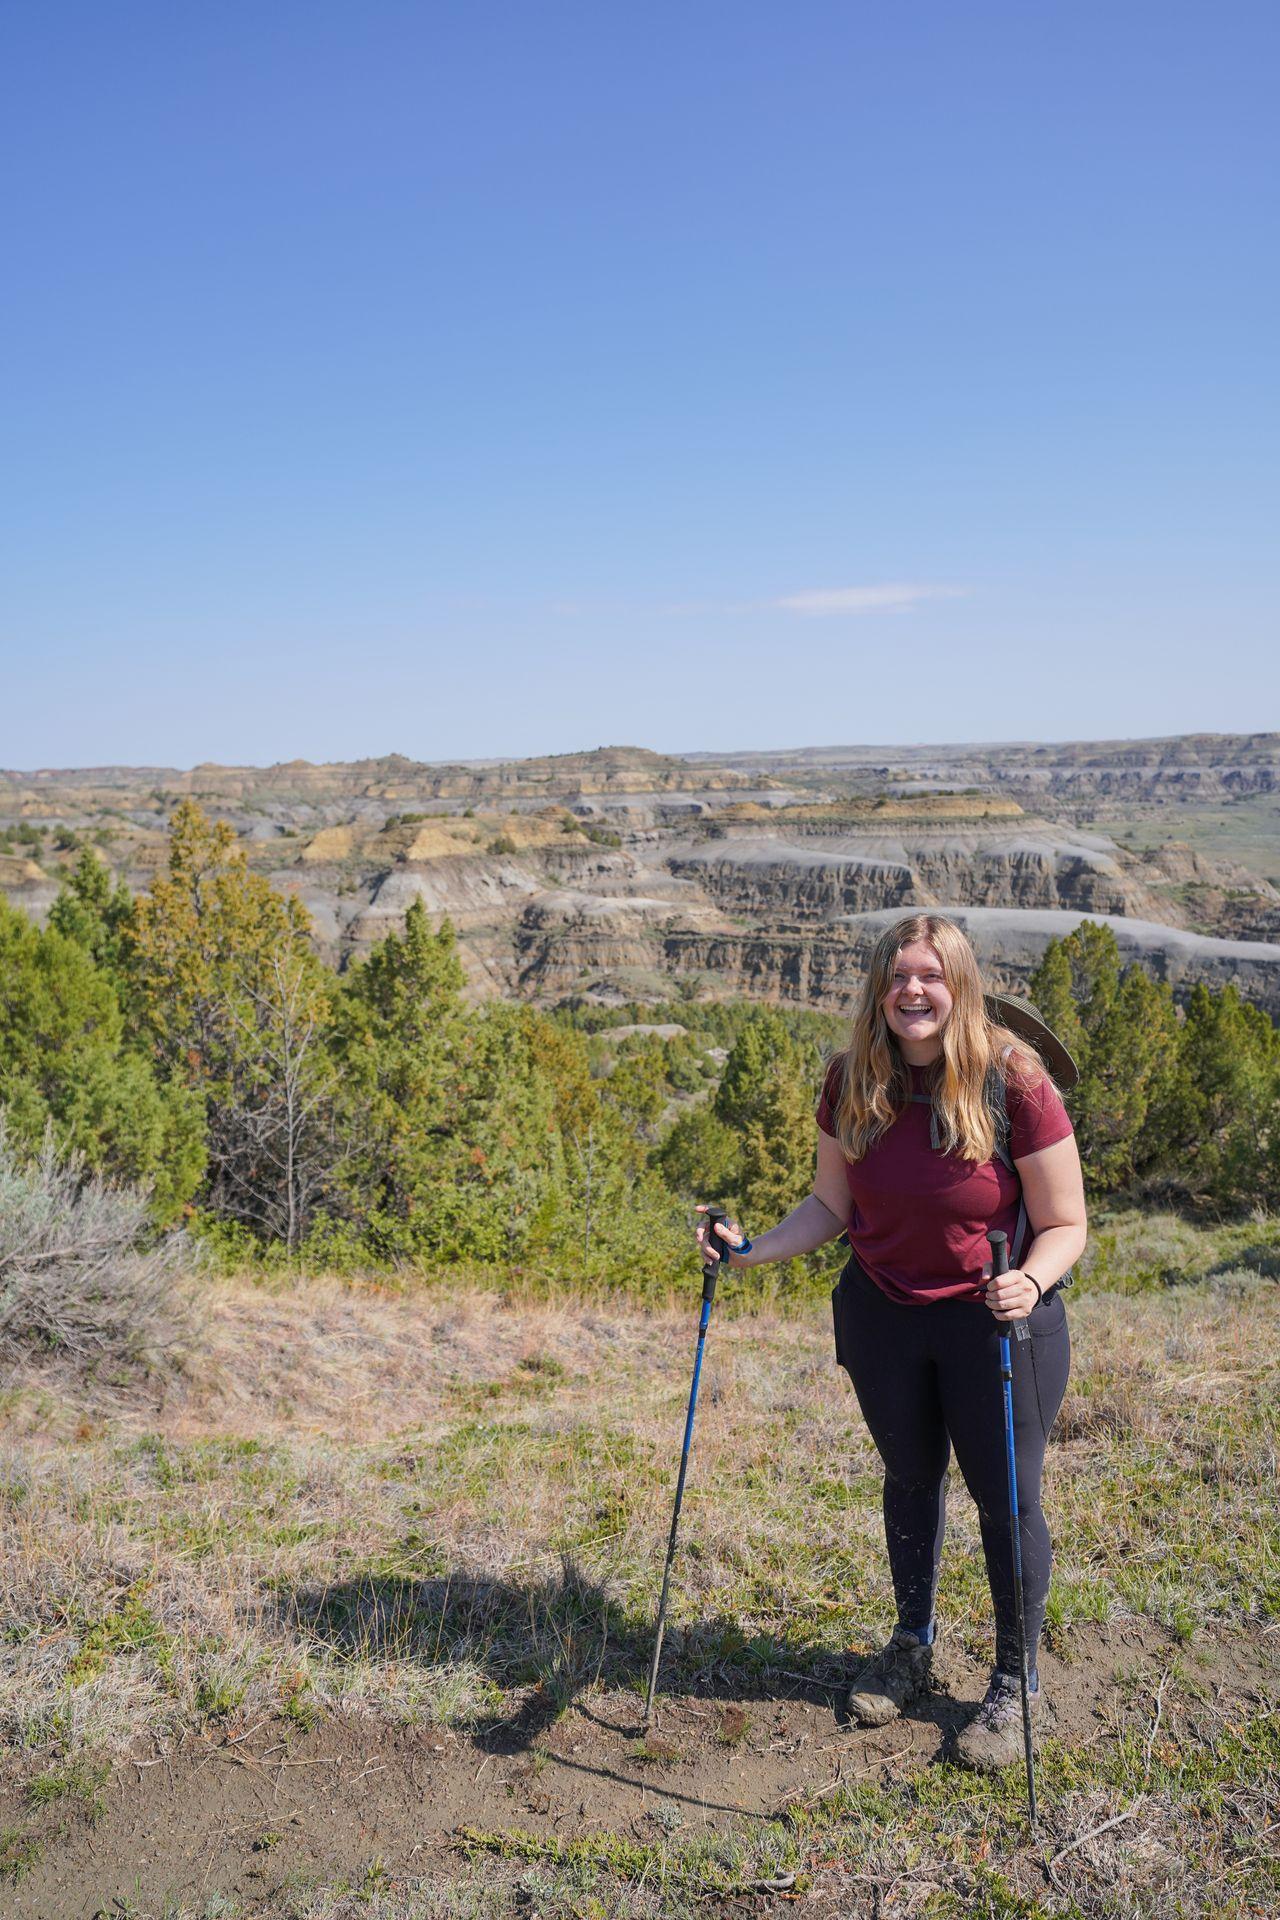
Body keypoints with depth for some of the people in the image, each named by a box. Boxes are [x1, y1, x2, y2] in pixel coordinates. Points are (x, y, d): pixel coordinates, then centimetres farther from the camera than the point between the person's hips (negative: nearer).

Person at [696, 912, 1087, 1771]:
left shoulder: (1015, 1084, -20)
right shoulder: (854, 1084, -8)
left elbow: (1065, 1224, -14)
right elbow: (832, 1207, 3)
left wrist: (1030, 1281, -33)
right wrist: (754, 1248, -11)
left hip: (995, 1321, -4)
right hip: (883, 1314, 4)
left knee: (1007, 1500, 8)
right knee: (910, 1479, 22)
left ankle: (1016, 1683, 32)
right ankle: (913, 1642, 46)